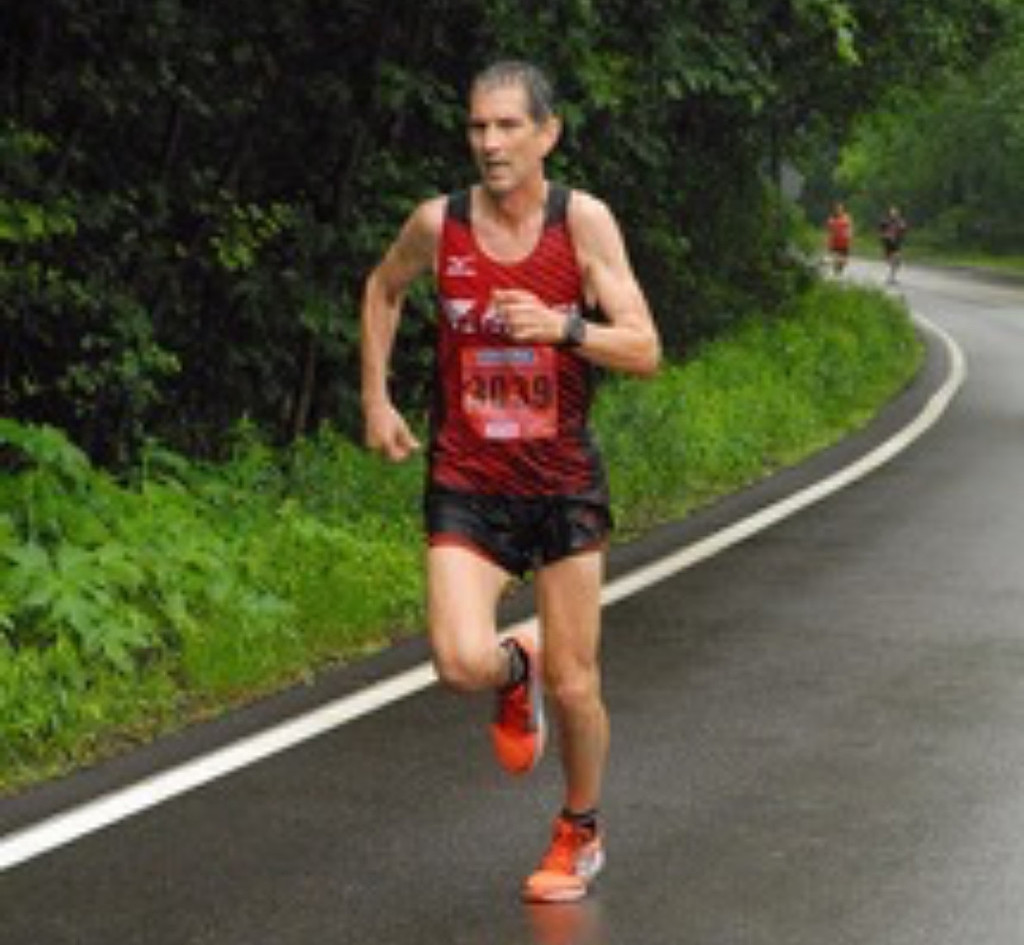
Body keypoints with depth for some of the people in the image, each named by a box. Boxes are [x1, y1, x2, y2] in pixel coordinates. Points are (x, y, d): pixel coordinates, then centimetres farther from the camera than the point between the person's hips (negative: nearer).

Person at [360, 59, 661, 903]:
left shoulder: (584, 221, -9)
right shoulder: (438, 224, -5)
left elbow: (645, 351, -11)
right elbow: (383, 290, 17)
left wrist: (563, 327, -28)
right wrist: (376, 399, 10)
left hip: (563, 484, 0)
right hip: (465, 485, 0)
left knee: (572, 684, 5)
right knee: (463, 662, -20)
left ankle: (580, 834, 32)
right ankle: (514, 674, 19)